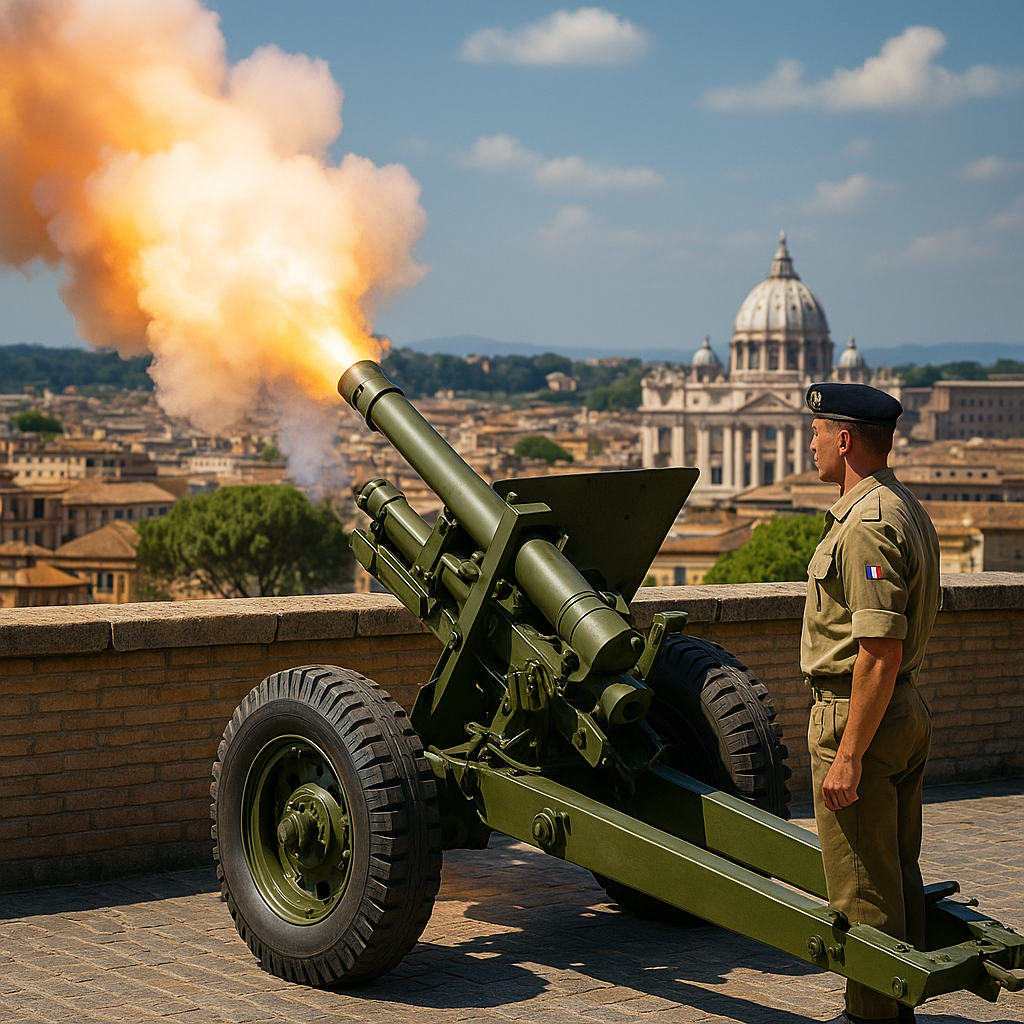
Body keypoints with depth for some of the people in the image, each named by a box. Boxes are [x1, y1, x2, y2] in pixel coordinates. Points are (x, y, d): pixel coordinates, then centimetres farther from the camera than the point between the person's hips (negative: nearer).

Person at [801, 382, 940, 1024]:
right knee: (899, 875, 16)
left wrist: (849, 756, -23)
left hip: (861, 715, -11)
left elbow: (880, 652, -25)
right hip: (909, 712, 11)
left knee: (863, 888, -2)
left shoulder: (867, 525, -21)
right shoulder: (908, 510, 13)